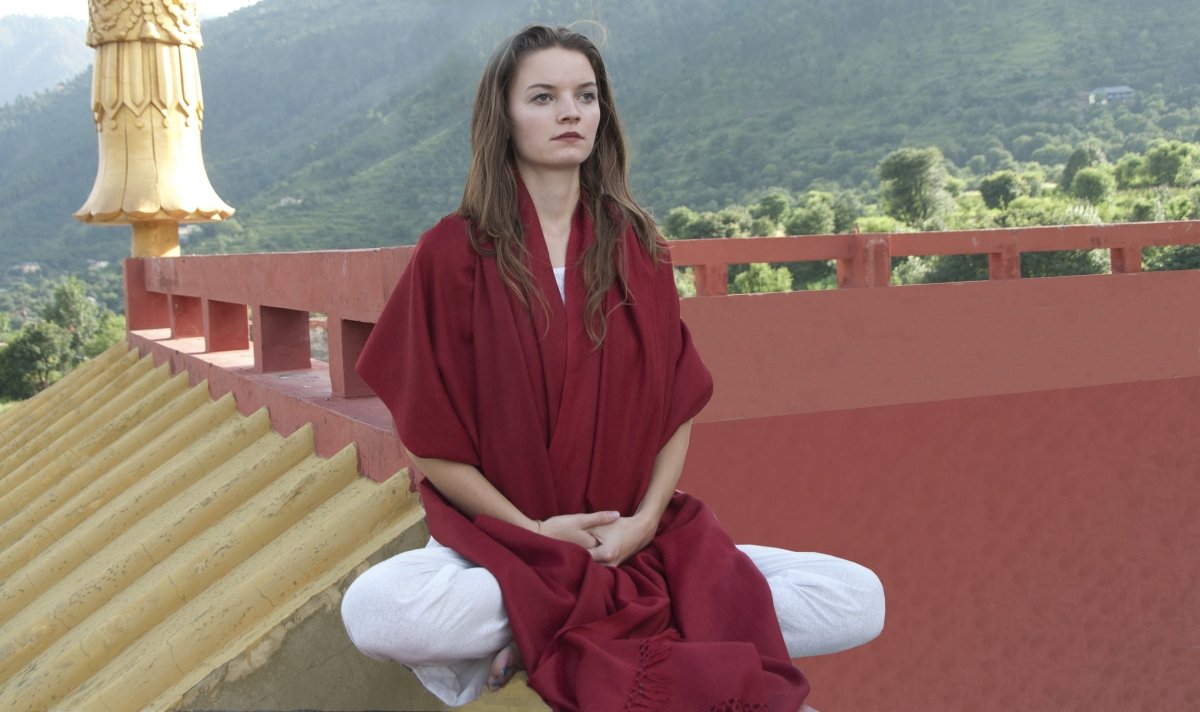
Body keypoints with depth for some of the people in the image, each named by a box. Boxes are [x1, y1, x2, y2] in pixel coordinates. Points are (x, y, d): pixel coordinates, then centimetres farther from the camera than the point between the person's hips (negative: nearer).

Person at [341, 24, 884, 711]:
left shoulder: (637, 248, 6)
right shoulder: (454, 252, -3)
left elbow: (677, 408, 5)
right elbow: (431, 440, -3)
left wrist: (644, 520, -11)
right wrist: (532, 530, -13)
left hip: (635, 539, 4)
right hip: (498, 538, -3)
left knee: (861, 602, -16)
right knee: (376, 609, -36)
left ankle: (542, 638, -12)